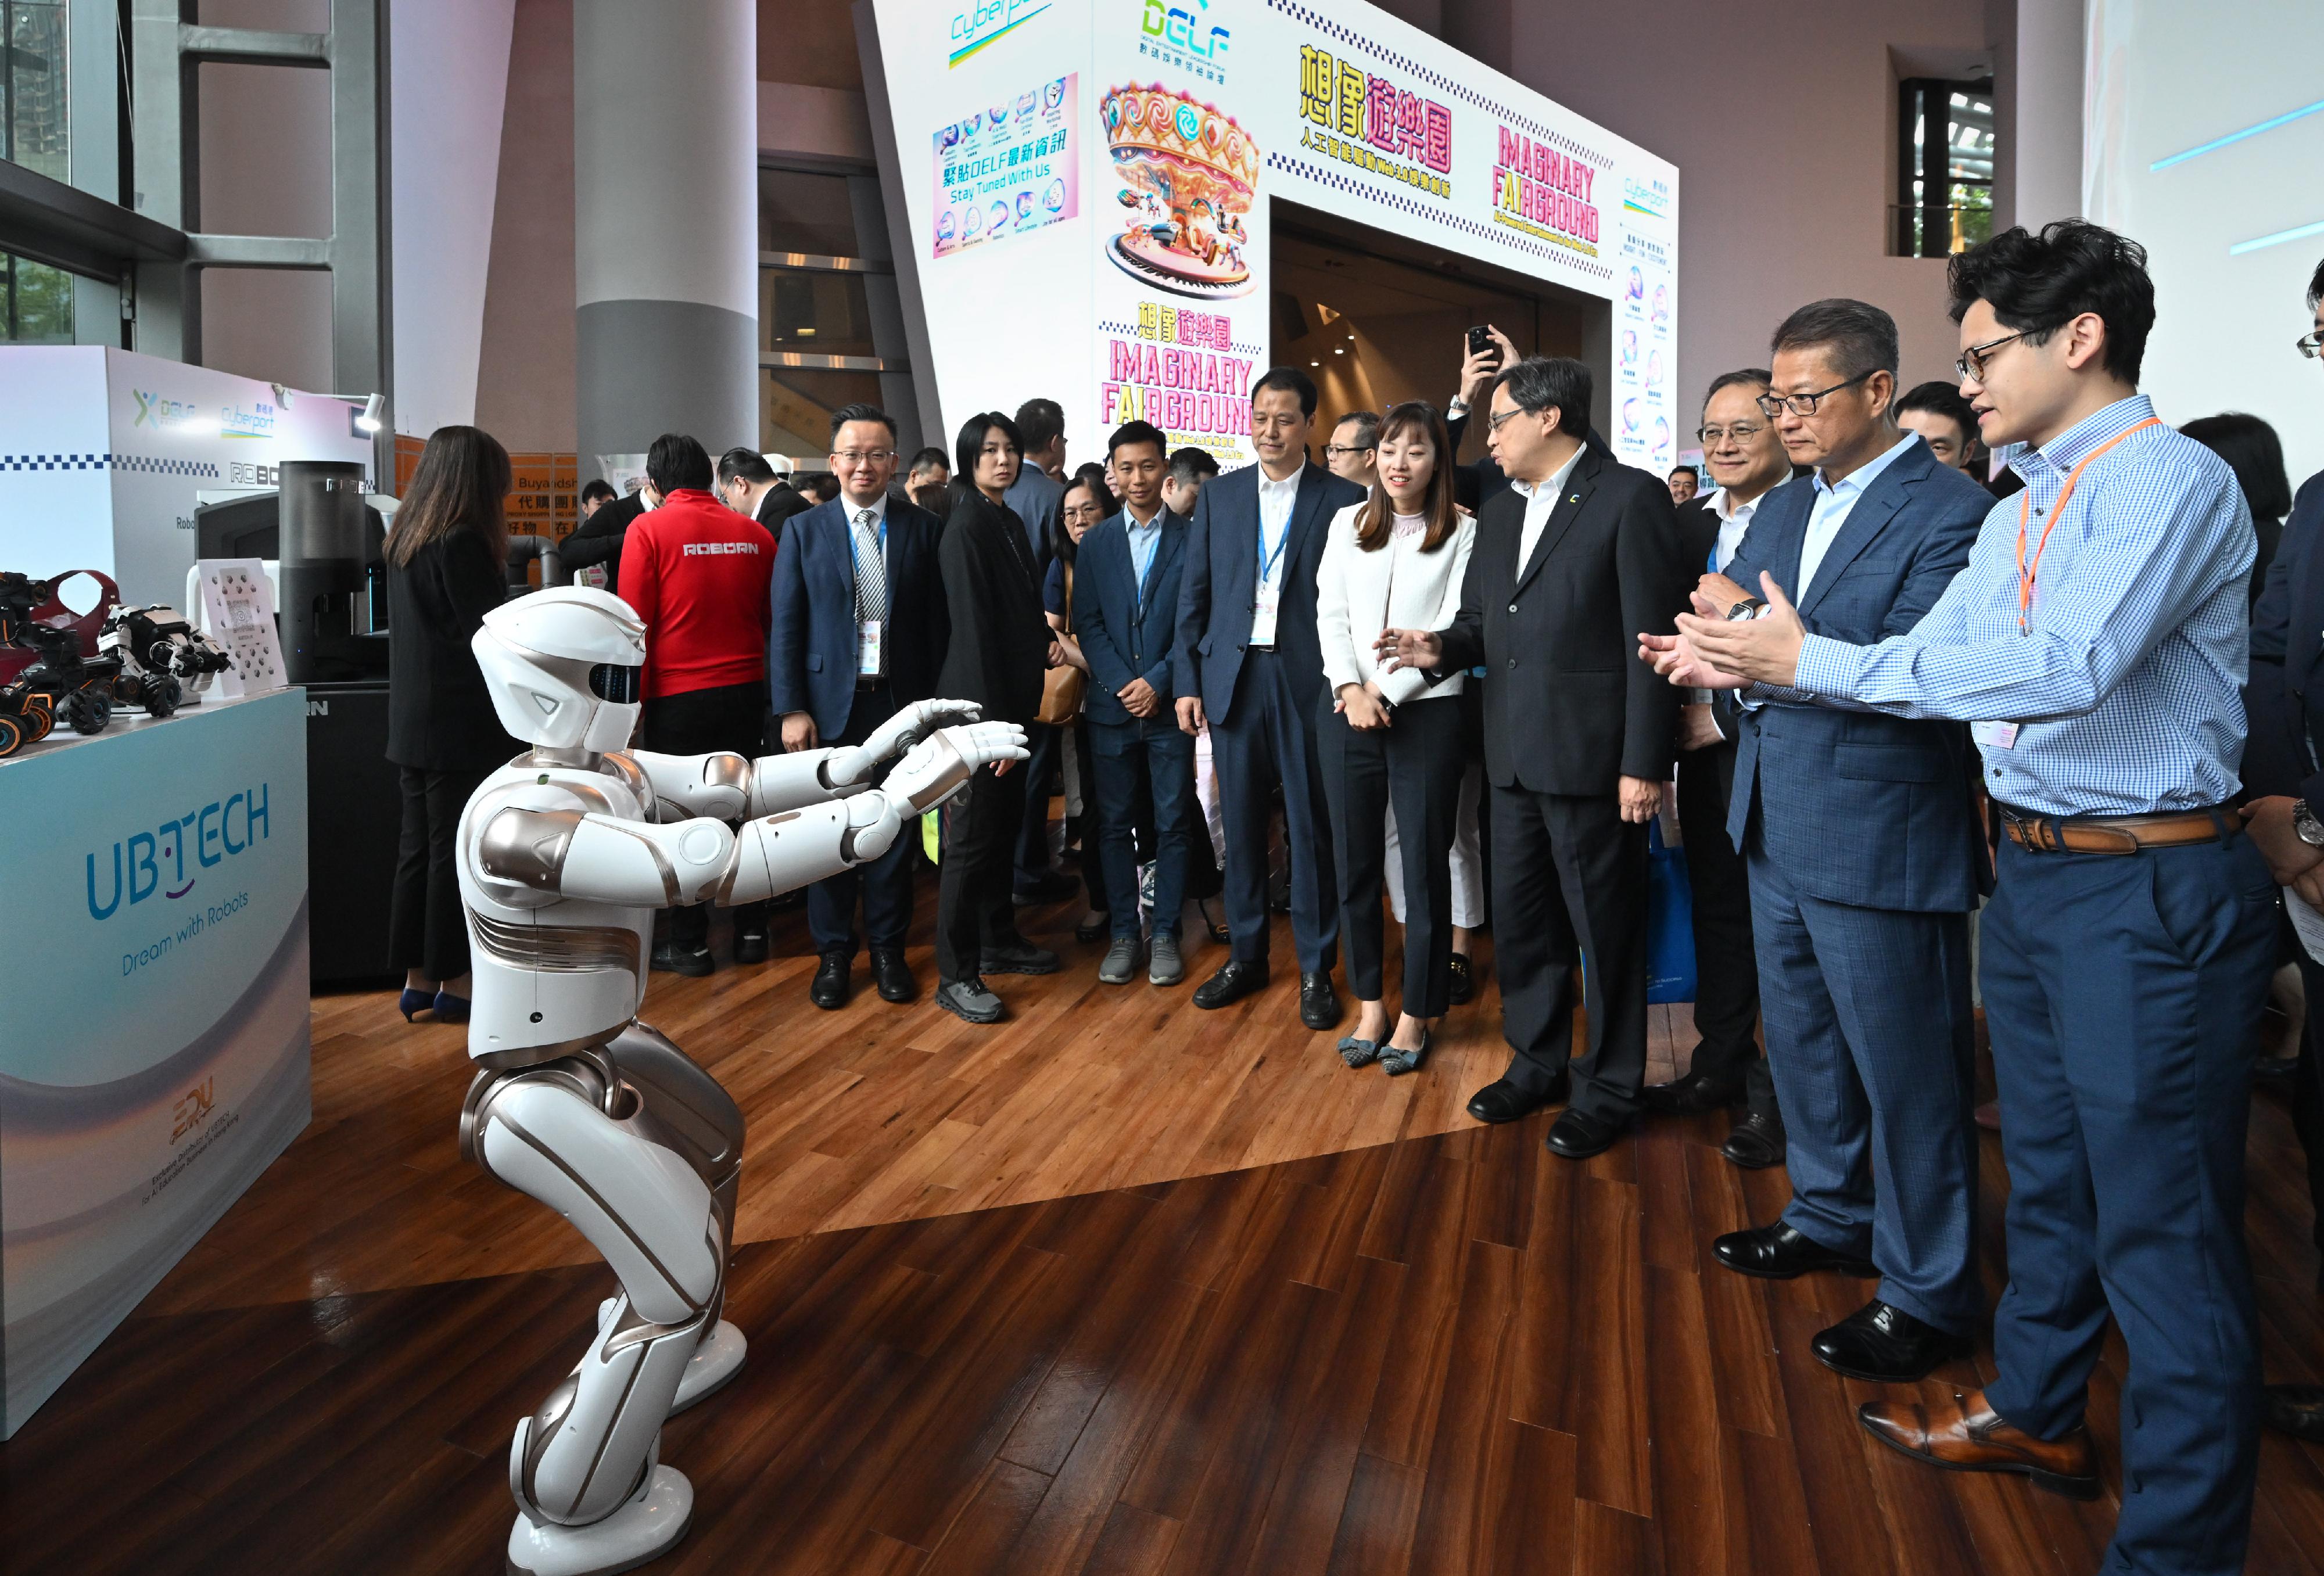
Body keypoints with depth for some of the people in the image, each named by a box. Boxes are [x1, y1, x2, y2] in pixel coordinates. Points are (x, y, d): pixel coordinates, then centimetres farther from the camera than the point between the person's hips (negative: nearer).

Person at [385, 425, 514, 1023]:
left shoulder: (403, 540, 11)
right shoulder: (462, 542, -15)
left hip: (412, 721, 8)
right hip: (460, 726, -8)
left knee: (417, 849, 12)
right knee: (456, 853, 0)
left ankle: (417, 976, 19)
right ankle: (454, 981, 8)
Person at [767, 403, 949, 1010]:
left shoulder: (924, 529, 4)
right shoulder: (803, 531, 3)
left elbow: (940, 623, 3)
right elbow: (784, 627, 1)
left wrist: (936, 699, -3)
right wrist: (791, 710, -6)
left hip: (902, 703, 0)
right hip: (829, 704, 0)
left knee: (895, 830, 8)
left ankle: (888, 949, 23)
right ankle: (833, 952, 21)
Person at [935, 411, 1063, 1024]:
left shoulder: (1011, 522, 12)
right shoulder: (967, 526, -15)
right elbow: (973, 628, -20)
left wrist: (1047, 639, 2)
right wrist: (994, 721, -22)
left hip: (1013, 699, 9)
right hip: (979, 703, -9)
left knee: (1004, 824, 16)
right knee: (972, 834, -4)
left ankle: (997, 941, 30)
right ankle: (956, 976, 5)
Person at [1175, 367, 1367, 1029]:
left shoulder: (1342, 499, 1)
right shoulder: (1218, 496, 9)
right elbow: (1194, 594, 9)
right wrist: (1187, 681, 4)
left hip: (1309, 679, -2)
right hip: (1234, 676, 3)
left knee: (1311, 826, 3)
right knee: (1242, 823, 10)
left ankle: (1316, 969, 16)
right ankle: (1245, 955, 24)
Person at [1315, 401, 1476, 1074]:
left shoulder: (1463, 533, -1)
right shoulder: (1347, 524, 10)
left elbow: (1454, 628, -7)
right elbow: (1331, 614, 5)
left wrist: (1387, 692, -14)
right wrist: (1352, 690, -10)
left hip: (1426, 711, -3)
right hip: (1346, 711, 3)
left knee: (1425, 862, 2)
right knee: (1354, 862, 7)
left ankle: (1417, 1013, 15)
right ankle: (1369, 1005, 20)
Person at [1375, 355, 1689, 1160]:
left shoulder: (1631, 497, -7)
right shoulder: (1498, 512, 15)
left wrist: (1644, 764, -15)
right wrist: (1441, 648, -4)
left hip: (1593, 758, -7)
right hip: (1515, 758, 7)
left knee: (1604, 928, 5)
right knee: (1520, 920, 16)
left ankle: (1607, 1088, 22)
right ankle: (1537, 1063, 34)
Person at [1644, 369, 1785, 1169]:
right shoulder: (1691, 522, 12)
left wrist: (1725, 720, -16)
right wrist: (1684, 714, 1)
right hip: (1705, 746, 7)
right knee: (1717, 910, 16)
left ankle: (1779, 1098, 16)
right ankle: (1720, 1067, 31)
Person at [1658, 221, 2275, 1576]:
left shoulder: (2172, 479, -15)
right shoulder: (2021, 514, 14)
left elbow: (2069, 665, -29)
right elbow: (1930, 658, 14)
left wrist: (1810, 659, -25)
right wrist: (1746, 665, 5)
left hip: (2150, 892, -9)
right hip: (2035, 875, 9)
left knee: (2163, 1225, 1)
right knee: (2049, 1178, 22)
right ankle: (2035, 1415, 41)